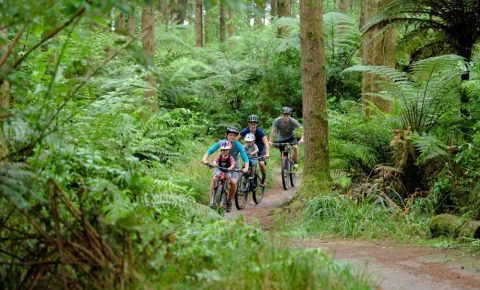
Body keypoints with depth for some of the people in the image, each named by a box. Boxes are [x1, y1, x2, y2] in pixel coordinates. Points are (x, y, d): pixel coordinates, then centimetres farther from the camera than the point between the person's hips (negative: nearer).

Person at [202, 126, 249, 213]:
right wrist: (205, 159, -39)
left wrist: (246, 168, -40)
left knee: (233, 182, -26)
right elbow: (210, 151, -20)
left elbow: (245, 158, -22)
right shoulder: (221, 143, -16)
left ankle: (229, 201, -1)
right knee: (214, 178, -26)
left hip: (233, 167, -1)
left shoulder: (238, 145, -18)